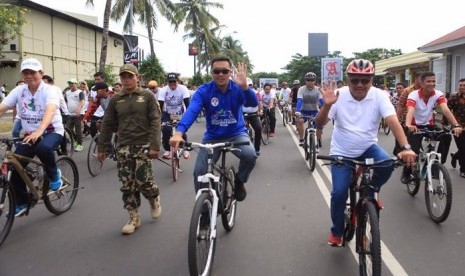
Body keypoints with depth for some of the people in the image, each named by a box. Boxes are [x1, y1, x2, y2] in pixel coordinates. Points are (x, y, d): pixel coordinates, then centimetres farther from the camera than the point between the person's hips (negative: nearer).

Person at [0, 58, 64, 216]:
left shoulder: (48, 90, -14)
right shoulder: (19, 91, -1)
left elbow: (50, 110, -32)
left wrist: (39, 131, -49)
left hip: (52, 131, -5)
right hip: (29, 134, 5)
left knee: (43, 148, -38)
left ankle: (54, 175, -7)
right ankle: (21, 203, 17)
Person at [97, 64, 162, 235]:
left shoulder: (147, 96, -1)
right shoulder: (115, 99, 8)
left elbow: (155, 121, -7)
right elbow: (107, 125, 11)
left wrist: (155, 145, -15)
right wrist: (101, 147, 9)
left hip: (143, 145, -3)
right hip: (123, 147, 3)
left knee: (143, 181, -7)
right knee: (127, 185, 3)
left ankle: (154, 199, 26)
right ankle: (134, 218, 16)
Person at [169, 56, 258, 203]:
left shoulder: (237, 88, -11)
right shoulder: (204, 91, -13)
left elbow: (253, 103, -28)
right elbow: (191, 111, -28)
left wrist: (244, 86, -49)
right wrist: (179, 133, -46)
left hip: (236, 134, 0)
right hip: (212, 137, 1)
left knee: (250, 154, -30)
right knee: (199, 172, -9)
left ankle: (239, 181, 3)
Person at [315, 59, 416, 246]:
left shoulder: (379, 96, -13)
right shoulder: (338, 96, -15)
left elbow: (393, 121, -25)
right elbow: (320, 123, -18)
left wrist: (406, 148, -39)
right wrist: (327, 105, -38)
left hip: (368, 148, 1)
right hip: (342, 152, -1)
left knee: (386, 165, -29)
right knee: (339, 193, -10)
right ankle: (336, 231, 17)